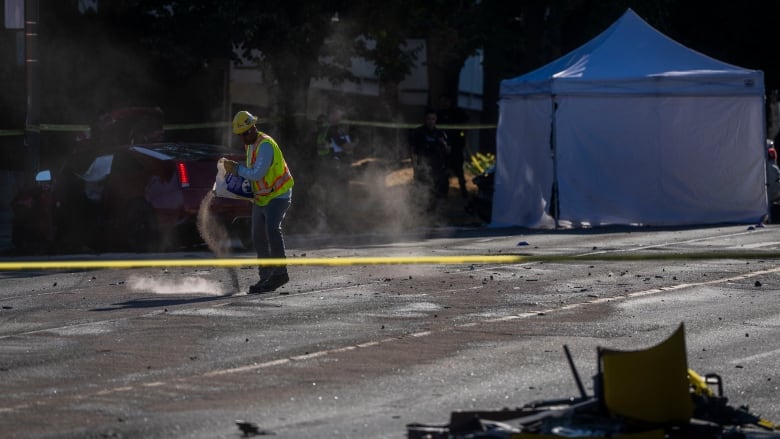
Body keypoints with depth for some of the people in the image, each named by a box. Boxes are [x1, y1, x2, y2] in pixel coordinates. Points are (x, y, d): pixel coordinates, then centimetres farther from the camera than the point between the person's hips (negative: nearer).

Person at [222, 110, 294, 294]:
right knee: (258, 238, 9)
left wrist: (237, 169, -14)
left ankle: (280, 272, -29)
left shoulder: (265, 145, -20)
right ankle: (266, 277, 18)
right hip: (261, 198, 10)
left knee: (272, 228, -29)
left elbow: (258, 173, -25)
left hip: (278, 195, -10)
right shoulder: (250, 145, 11)